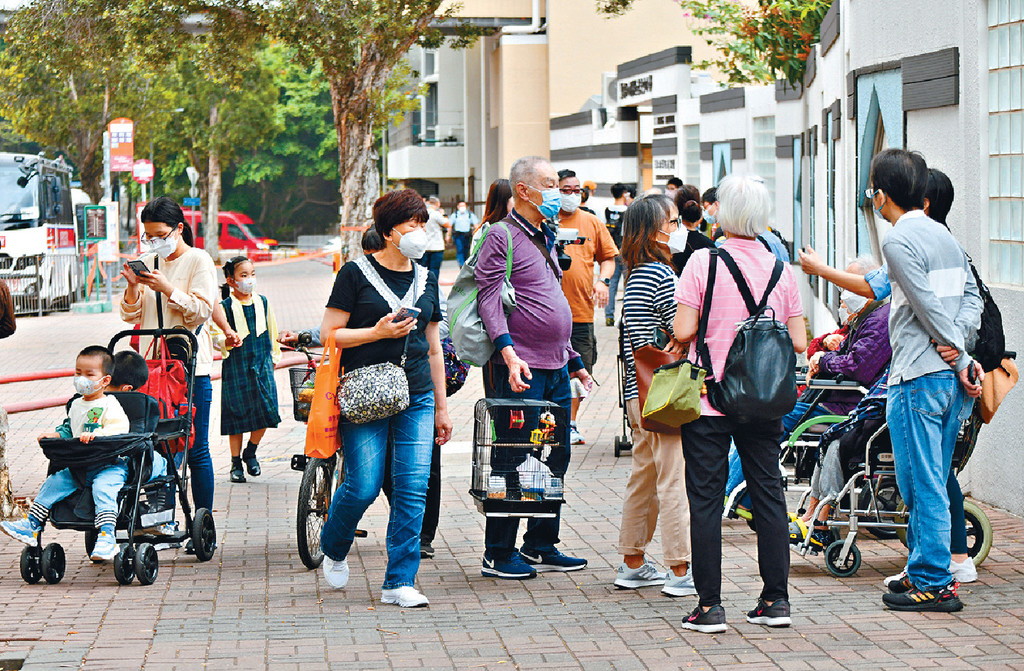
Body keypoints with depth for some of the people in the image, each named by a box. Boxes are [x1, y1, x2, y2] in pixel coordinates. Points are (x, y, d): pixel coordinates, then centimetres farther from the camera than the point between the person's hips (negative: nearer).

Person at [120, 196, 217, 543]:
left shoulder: (199, 261, -1)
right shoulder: (147, 262, 13)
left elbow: (201, 311, -9)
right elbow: (131, 316, 11)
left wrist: (167, 289, -18)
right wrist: (133, 287, -7)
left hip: (191, 366, -5)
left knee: (195, 449, -3)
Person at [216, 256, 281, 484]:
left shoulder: (262, 302, 9)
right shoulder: (225, 307, -3)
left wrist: (274, 357, 21)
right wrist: (227, 342, -25)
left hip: (262, 364, 3)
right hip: (236, 368, -3)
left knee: (266, 412, -5)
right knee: (236, 414, -1)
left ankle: (250, 452, 18)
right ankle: (236, 463, 12)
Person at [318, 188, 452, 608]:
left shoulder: (426, 280, 14)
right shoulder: (356, 274, -2)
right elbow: (329, 334, -4)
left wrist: (441, 407, 18)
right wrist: (378, 332, -15)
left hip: (417, 399, 4)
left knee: (413, 489, -5)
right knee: (363, 487, -8)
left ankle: (399, 582, 1)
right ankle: (333, 551, 23)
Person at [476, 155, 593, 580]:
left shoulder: (545, 238, 20)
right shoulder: (501, 238, -8)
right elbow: (490, 301, -17)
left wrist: (573, 360, 26)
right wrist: (508, 353, -29)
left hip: (555, 369, 9)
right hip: (519, 370, -9)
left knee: (554, 458, 11)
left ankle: (541, 547, 20)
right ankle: (498, 555, 0)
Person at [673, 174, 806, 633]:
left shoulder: (703, 262, -9)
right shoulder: (780, 268, 2)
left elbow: (684, 331, -14)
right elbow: (799, 342, 2)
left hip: (709, 401, -3)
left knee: (706, 500, 1)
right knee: (768, 494, 10)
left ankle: (709, 605, 0)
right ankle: (776, 599, 12)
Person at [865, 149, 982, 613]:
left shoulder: (900, 241, -11)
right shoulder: (944, 236, 15)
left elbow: (930, 309, -15)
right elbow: (971, 298, 11)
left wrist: (960, 359, -8)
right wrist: (961, 354, -1)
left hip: (918, 378, -9)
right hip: (954, 380, 9)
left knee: (922, 484, -3)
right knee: (933, 482, 16)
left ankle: (932, 584, 0)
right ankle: (929, 571, 23)